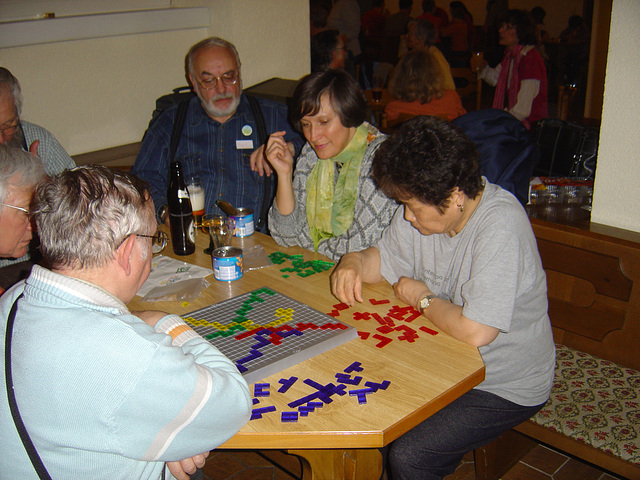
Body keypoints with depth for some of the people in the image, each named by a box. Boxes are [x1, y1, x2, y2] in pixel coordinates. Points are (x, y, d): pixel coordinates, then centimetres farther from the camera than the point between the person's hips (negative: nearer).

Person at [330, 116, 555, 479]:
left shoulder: (500, 225, -30)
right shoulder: (424, 206, -6)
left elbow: (475, 332, -34)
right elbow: (385, 259, 10)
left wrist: (423, 298, -17)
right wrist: (354, 262, -13)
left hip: (506, 384, -7)